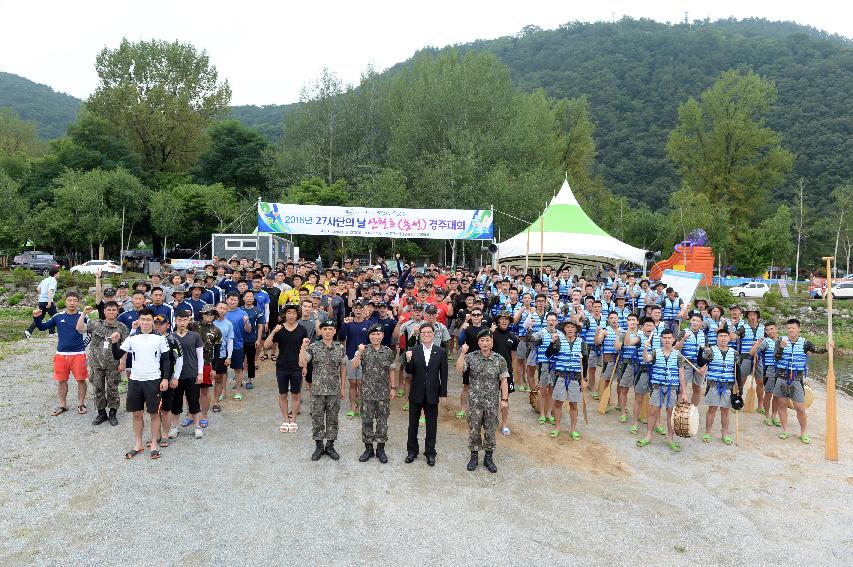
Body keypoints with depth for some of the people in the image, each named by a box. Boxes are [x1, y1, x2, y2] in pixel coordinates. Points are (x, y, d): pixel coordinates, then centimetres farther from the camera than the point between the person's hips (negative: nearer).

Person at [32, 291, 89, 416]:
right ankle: (62, 405, 25)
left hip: (78, 354, -3)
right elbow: (42, 327, 6)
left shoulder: (82, 316, -4)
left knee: (81, 379, 3)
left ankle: (81, 404, 18)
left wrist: (85, 343, -9)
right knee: (61, 380, 11)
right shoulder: (58, 317, 3)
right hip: (61, 354, 3)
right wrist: (36, 318, -11)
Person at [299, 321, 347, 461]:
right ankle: (319, 446, 21)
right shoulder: (313, 347, -4)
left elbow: (343, 368, 7)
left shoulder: (340, 348, 0)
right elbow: (302, 364, -13)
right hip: (317, 390, -1)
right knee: (317, 419, 7)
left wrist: (343, 387, 6)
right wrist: (303, 347, -23)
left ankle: (330, 446, 22)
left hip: (334, 391, 1)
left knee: (332, 419, 9)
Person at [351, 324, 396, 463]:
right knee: (367, 420, 6)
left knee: (382, 421, 6)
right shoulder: (363, 350, -3)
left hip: (384, 393, 1)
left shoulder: (388, 351, 2)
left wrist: (393, 388, 6)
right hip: (367, 393, -1)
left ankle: (381, 449, 18)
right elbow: (354, 365, -17)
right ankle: (368, 448, 19)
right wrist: (359, 353, -31)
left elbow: (391, 372, 9)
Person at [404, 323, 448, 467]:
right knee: (413, 423, 13)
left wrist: (443, 394, -2)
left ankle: (430, 452, 24)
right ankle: (412, 451, 28)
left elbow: (444, 375, -1)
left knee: (431, 425, 10)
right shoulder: (414, 351, -4)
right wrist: (408, 360, -26)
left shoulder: (441, 352, -3)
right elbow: (409, 371, -6)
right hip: (416, 393, 1)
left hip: (432, 394, 0)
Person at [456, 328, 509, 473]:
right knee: (474, 430, 9)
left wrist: (504, 399, -5)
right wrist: (463, 353, -25)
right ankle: (474, 457, 25)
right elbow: (459, 369, -16)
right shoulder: (471, 357, -4)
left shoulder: (500, 359, -4)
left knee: (490, 431, 10)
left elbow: (503, 381, -1)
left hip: (492, 402, 0)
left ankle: (488, 458, 25)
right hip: (475, 401, 0)